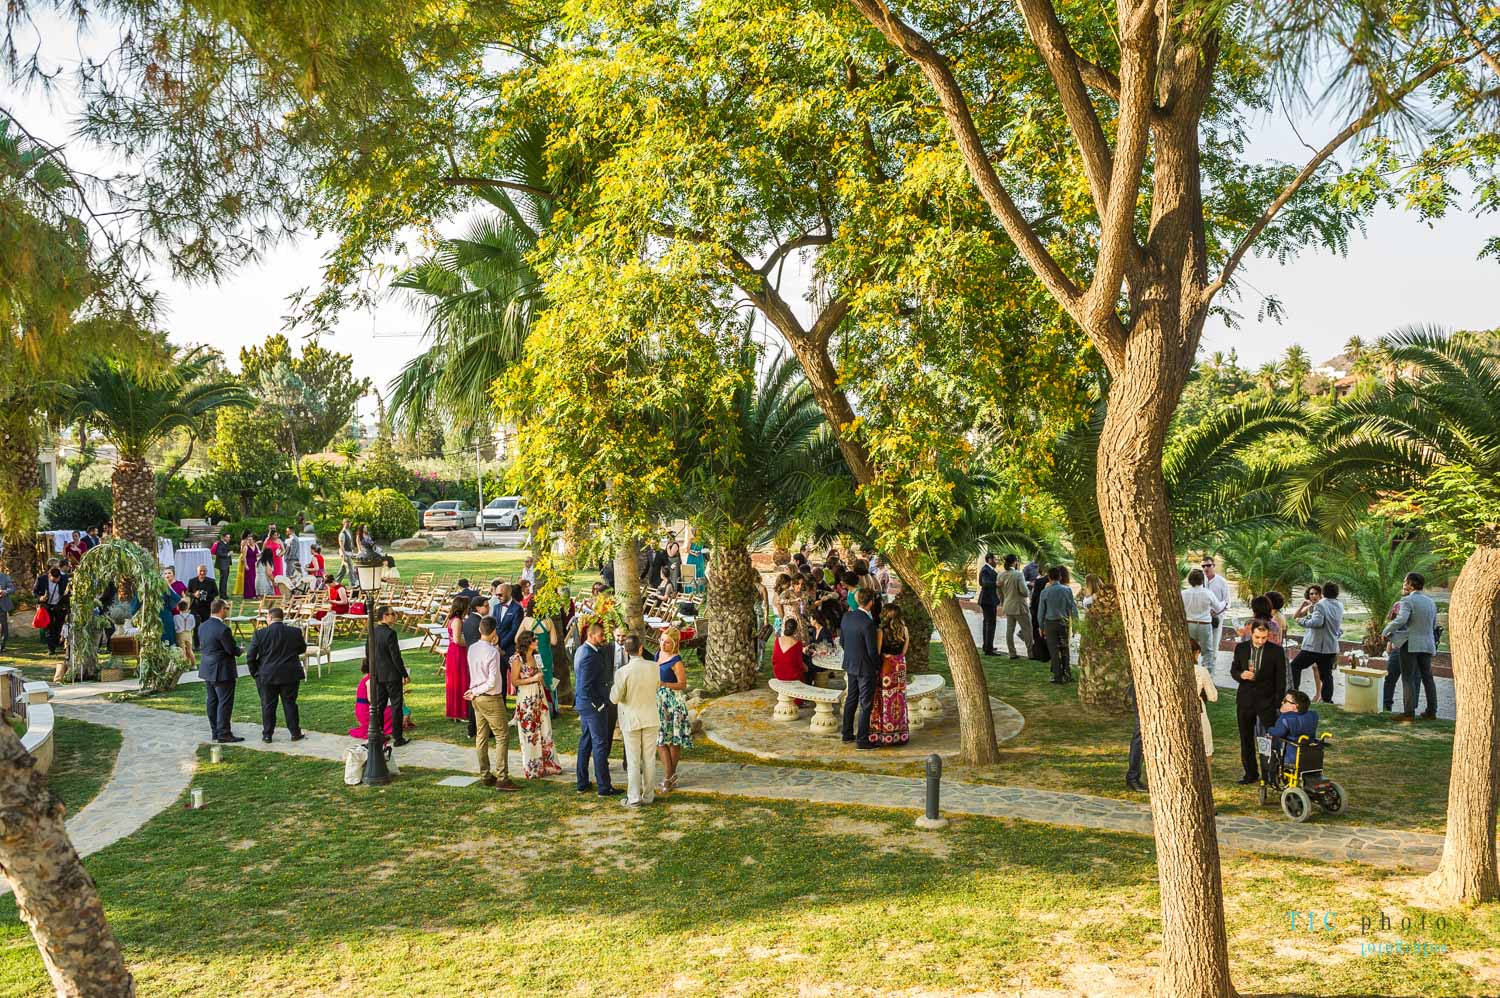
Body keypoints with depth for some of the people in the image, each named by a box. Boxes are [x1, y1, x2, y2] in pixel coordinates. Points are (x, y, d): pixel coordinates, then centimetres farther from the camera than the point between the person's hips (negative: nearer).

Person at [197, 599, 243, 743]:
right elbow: (232, 650, -18)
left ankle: (215, 731, 22)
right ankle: (223, 733, -1)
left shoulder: (203, 626, 5)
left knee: (212, 701, 14)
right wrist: (239, 650, 3)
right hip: (222, 671, -9)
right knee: (225, 702, -2)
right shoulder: (222, 629, -22)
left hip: (207, 670, 9)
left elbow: (201, 646, 13)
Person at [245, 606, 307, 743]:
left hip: (266, 676, -1)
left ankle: (267, 735, 14)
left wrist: (254, 673, 8)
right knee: (290, 704, 10)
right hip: (290, 675, 1)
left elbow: (250, 657, -5)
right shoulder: (295, 632, -6)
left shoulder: (260, 634, -10)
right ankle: (295, 733, 15)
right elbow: (303, 649, 10)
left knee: (268, 705, 9)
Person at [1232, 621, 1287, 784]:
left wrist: (1278, 703, -7)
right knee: (1246, 739, 10)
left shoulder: (1276, 651, -6)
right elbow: (1234, 669, 10)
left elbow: (1281, 679, -3)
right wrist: (1241, 675, -13)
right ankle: (1251, 774, 21)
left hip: (1266, 701, -3)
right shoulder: (1241, 648, 2)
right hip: (1245, 700, 3)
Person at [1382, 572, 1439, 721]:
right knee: (1427, 677, 14)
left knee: (1408, 678, -4)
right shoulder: (1431, 602, 12)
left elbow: (1400, 620, -25)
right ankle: (1431, 711, 19)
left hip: (1410, 644, -7)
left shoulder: (1407, 601, -12)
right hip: (1428, 644, 7)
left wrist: (1385, 632, -14)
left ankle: (1409, 713, -5)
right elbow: (1434, 625, 18)